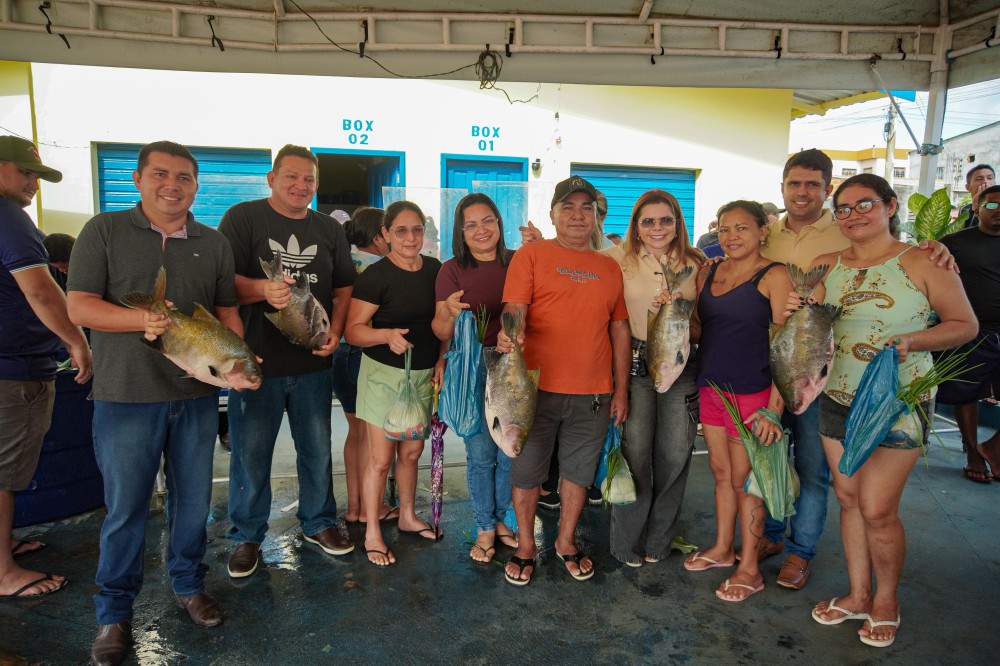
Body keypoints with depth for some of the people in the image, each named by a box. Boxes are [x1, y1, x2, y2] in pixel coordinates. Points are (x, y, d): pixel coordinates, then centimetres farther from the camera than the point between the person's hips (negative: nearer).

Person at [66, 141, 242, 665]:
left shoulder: (214, 243, 9)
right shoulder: (104, 231, 1)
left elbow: (226, 312, 11)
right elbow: (79, 306, -5)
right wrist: (141, 320, -21)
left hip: (196, 394, 3)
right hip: (125, 395, -2)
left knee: (193, 498, 13)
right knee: (125, 506, 6)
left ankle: (189, 585, 34)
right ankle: (114, 612, 25)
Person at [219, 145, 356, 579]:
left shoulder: (330, 229, 11)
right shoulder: (243, 218, -1)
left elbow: (344, 286, 13)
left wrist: (335, 332, -2)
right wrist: (262, 289, -30)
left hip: (313, 362, 4)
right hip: (256, 360, -3)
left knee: (317, 448, 14)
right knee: (251, 452, 6)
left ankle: (318, 523, 33)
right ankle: (246, 537, 25)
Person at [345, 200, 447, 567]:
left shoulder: (435, 270, 3)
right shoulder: (376, 275, -13)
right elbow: (353, 330, -15)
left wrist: (441, 360, 2)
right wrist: (387, 334, -32)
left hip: (423, 374, 5)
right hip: (384, 373, -5)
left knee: (412, 451, 16)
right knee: (381, 457, 1)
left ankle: (408, 517, 36)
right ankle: (372, 534, 18)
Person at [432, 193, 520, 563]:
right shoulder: (452, 270, -2)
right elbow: (442, 333, -4)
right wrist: (449, 312, -25)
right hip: (473, 371, -2)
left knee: (510, 453, 10)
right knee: (481, 455, 3)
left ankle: (499, 520, 31)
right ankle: (485, 530, 22)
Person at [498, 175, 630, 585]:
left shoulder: (609, 268, 12)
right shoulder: (531, 255, 1)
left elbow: (619, 329, 14)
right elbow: (513, 311, -9)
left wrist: (621, 389, 10)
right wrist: (508, 335, -33)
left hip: (594, 394, 3)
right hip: (537, 386, -3)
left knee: (579, 471, 14)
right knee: (527, 470, 7)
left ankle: (566, 542, 35)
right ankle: (525, 546, 29)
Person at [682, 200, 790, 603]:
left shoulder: (773, 276, -8)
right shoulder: (708, 272, 10)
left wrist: (775, 404, -18)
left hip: (750, 392, -6)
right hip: (710, 385, 6)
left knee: (744, 479, 3)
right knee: (721, 471, 16)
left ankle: (749, 568, 19)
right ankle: (722, 548, 34)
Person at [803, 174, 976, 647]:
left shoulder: (923, 262, -6)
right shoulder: (825, 266, 7)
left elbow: (965, 324, -3)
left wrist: (910, 342, -19)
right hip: (838, 399, 5)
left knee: (878, 508, -4)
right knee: (849, 498, 12)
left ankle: (887, 599, 23)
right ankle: (858, 594, 30)